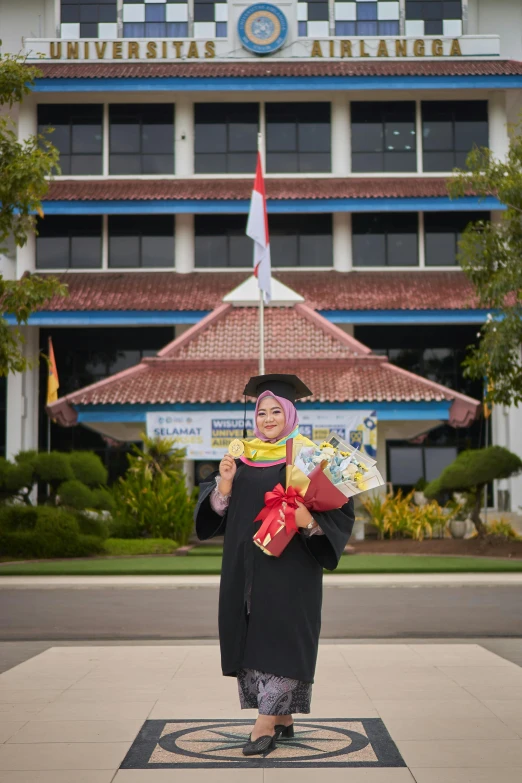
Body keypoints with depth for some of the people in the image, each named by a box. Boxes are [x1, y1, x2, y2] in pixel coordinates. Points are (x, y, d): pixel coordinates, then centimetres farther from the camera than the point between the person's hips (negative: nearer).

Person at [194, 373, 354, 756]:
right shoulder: (243, 458, 12)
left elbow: (341, 507, -6)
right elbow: (217, 509, 8)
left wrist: (310, 521, -24)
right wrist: (224, 481, -10)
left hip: (290, 565, -5)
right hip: (247, 565, 5)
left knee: (280, 636, -8)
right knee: (253, 638, 6)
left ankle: (266, 725, -6)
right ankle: (283, 720, 16)